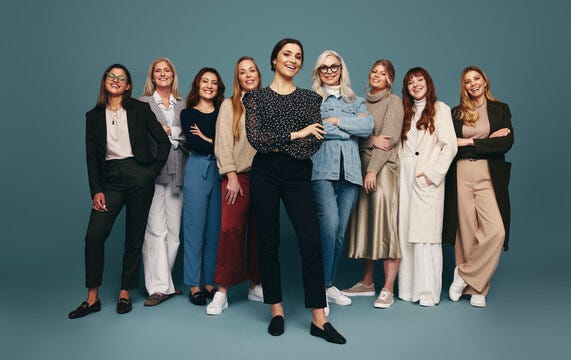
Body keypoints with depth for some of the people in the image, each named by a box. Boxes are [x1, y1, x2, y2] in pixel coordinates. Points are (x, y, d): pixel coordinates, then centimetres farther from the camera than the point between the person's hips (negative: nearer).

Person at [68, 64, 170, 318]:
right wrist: (96, 190, -2)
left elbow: (164, 142, 5)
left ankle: (125, 294, 16)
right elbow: (91, 157, 7)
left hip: (138, 176, -2)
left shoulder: (140, 109, 6)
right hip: (110, 178, 2)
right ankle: (92, 298, 3)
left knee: (134, 237, 3)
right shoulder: (94, 116, 12)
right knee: (94, 235, -10)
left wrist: (153, 171, -2)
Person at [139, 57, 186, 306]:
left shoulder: (182, 106, 19)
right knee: (156, 230, -10)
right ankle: (159, 286, -6)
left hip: (176, 172, 4)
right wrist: (174, 134, -5)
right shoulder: (143, 103, 8)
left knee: (173, 231, 3)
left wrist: (168, 132, 0)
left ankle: (163, 282, 13)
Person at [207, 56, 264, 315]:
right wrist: (232, 176, -10)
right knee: (231, 230, -11)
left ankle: (255, 286, 16)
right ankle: (222, 292, -4)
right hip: (238, 175, -3)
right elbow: (223, 143, -1)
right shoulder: (229, 105, 6)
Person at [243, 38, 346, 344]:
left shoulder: (310, 98, 11)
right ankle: (277, 311, 19)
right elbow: (254, 138, -8)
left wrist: (276, 144, -10)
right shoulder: (256, 97, 7)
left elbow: (316, 142, -2)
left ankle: (319, 319, 0)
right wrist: (295, 134, -10)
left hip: (298, 175, 1)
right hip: (265, 175, 0)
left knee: (311, 242, -7)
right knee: (268, 243, 4)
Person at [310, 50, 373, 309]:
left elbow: (368, 126, 2)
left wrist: (337, 121, -5)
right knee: (329, 223, -20)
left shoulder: (355, 101, 20)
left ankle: (330, 284, 17)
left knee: (340, 230, 5)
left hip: (350, 171, 4)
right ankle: (322, 285, -11)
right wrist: (351, 126, -2)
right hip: (322, 169, -3)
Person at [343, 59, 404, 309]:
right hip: (363, 165, 6)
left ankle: (388, 289, -7)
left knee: (385, 224, -10)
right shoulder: (363, 103, 18)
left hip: (384, 167, -6)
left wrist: (373, 170, -17)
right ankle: (367, 282, 17)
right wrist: (372, 140, -4)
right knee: (366, 223, 7)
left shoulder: (393, 102, 1)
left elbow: (390, 138, -10)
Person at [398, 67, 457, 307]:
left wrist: (433, 174, -11)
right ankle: (408, 288, 12)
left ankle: (428, 291, 1)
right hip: (405, 180, 5)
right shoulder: (406, 112, 19)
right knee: (406, 234, 4)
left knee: (426, 235, -6)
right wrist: (399, 169, 4)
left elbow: (450, 146, -6)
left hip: (427, 182, -5)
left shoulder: (440, 109, 2)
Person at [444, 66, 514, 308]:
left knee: (495, 231, -15)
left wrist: (470, 143, -5)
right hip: (461, 176, 1)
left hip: (489, 177, 0)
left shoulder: (500, 109, 11)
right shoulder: (456, 113, 13)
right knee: (466, 232, 1)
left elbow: (507, 143, -2)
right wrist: (488, 141, -6)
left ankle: (465, 274, 2)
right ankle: (475, 287, 13)